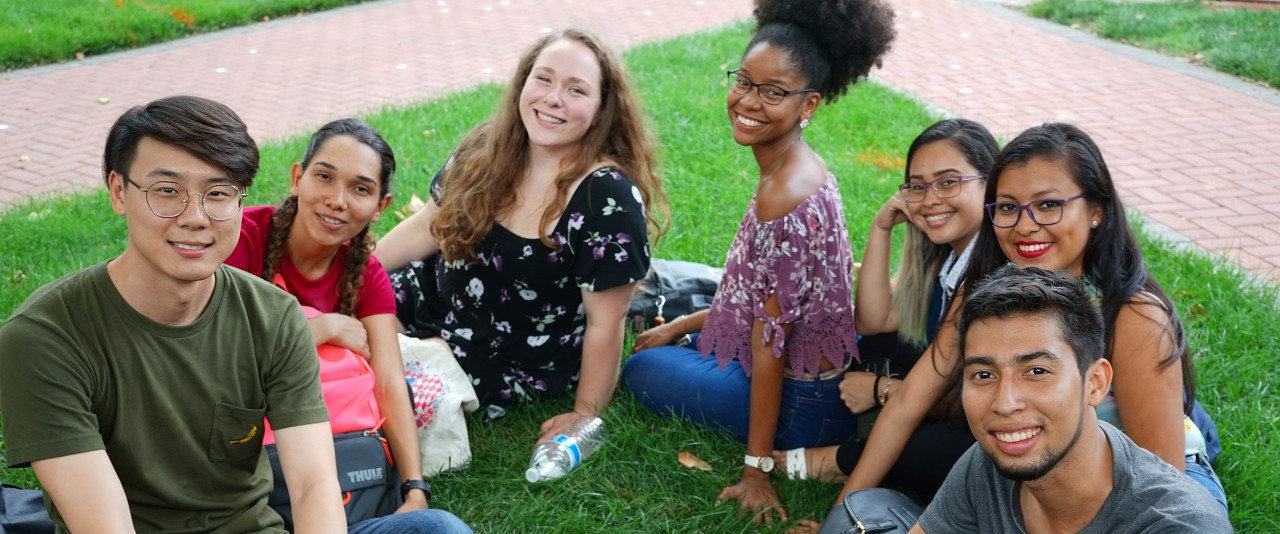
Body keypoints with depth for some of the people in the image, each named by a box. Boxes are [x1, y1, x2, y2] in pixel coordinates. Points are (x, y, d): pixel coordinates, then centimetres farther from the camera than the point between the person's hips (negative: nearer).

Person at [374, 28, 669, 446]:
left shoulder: (608, 198, -28)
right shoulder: (489, 149, -8)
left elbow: (604, 323, -21)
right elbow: (427, 228, 5)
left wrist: (585, 415, -16)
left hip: (515, 366, -6)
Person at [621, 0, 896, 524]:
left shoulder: (785, 200, -29)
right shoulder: (803, 167, -1)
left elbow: (770, 341, -24)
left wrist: (757, 468, -17)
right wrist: (681, 325, 17)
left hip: (802, 403, -9)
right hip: (829, 372, 9)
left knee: (643, 367, 11)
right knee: (668, 346, 29)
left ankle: (798, 459, 4)